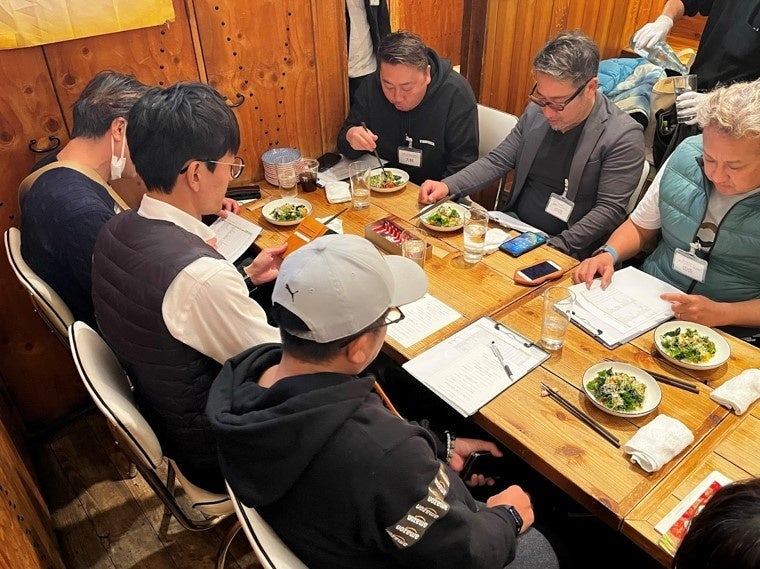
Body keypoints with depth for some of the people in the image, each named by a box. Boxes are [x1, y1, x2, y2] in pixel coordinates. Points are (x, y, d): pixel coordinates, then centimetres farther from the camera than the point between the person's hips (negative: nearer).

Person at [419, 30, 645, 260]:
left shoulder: (624, 137, -13)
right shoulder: (535, 112, 3)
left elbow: (610, 209, -14)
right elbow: (497, 161, 7)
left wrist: (556, 247, -22)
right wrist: (448, 186, -8)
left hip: (567, 252, -5)